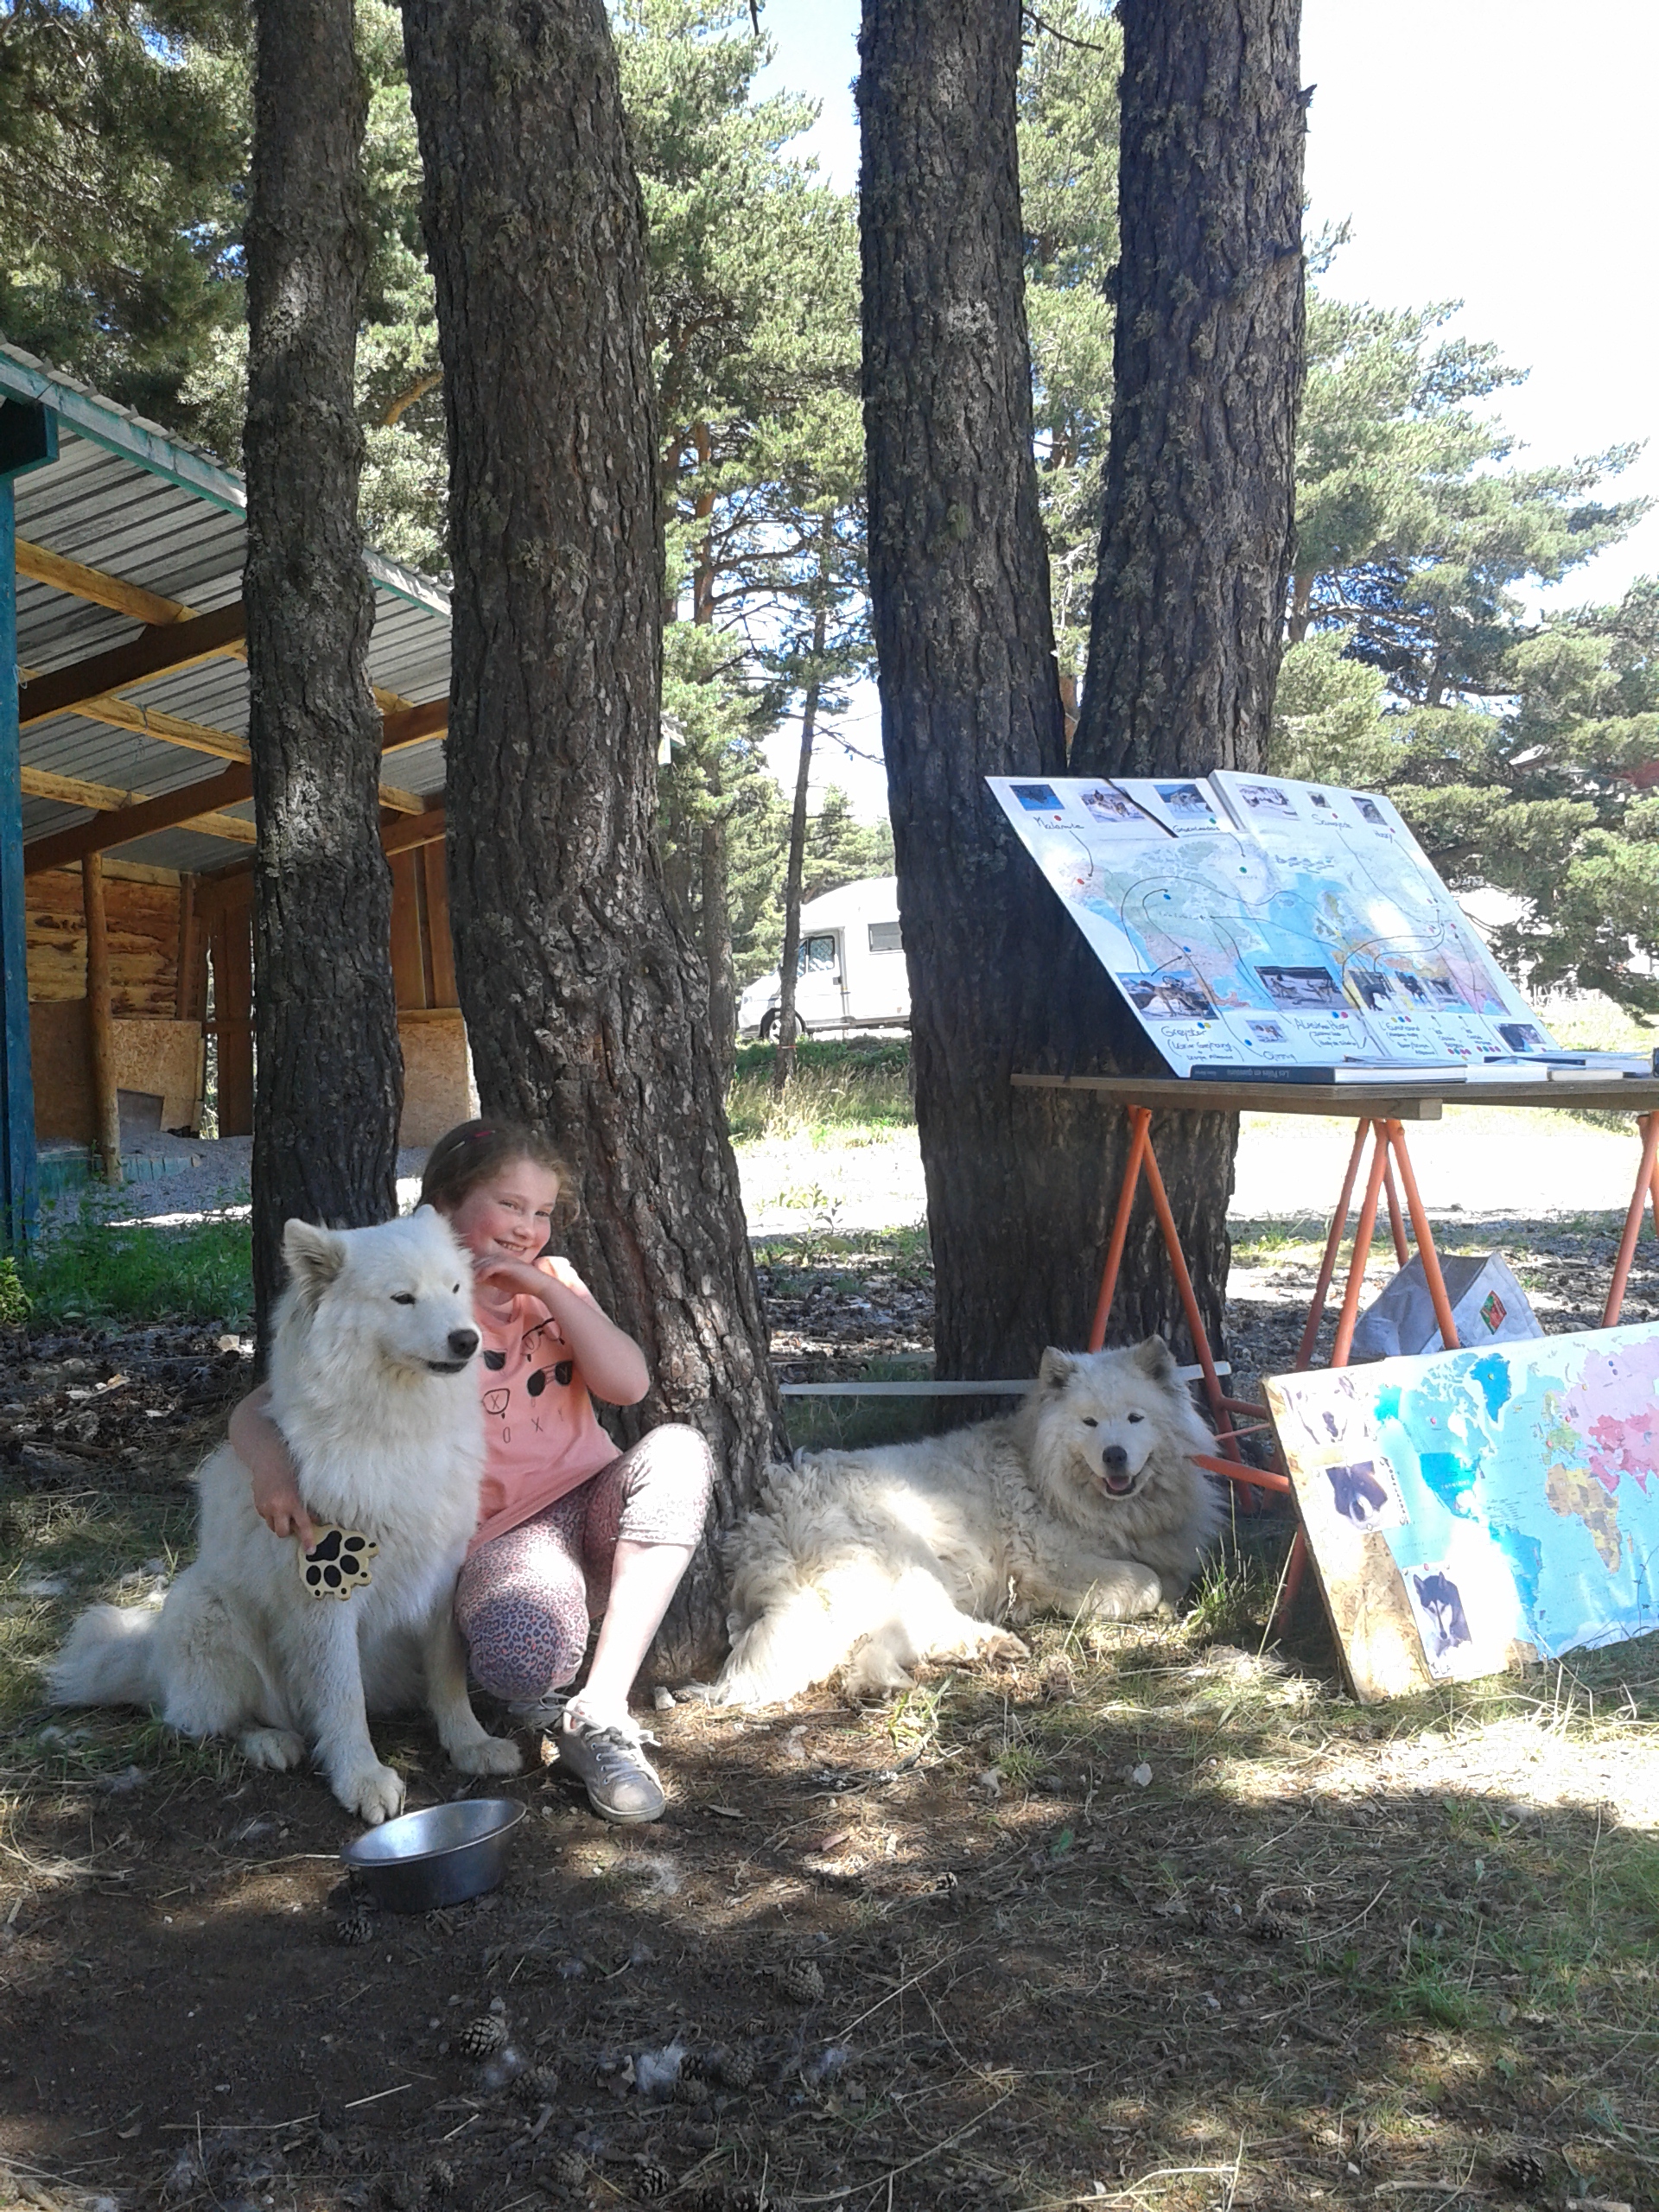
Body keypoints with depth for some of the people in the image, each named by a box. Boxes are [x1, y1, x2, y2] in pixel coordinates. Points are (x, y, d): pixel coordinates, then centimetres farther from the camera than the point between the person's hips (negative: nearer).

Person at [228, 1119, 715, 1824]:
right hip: (502, 1538, -5)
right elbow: (256, 1409, -5)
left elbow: (628, 1384, -4)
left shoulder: (554, 1282, 10)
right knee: (519, 1657, -39)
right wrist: (271, 1463, -28)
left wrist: (549, 1291, -11)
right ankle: (552, 1712, 2)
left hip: (594, 1502, 5)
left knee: (676, 1449, -30)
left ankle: (601, 1708, -23)